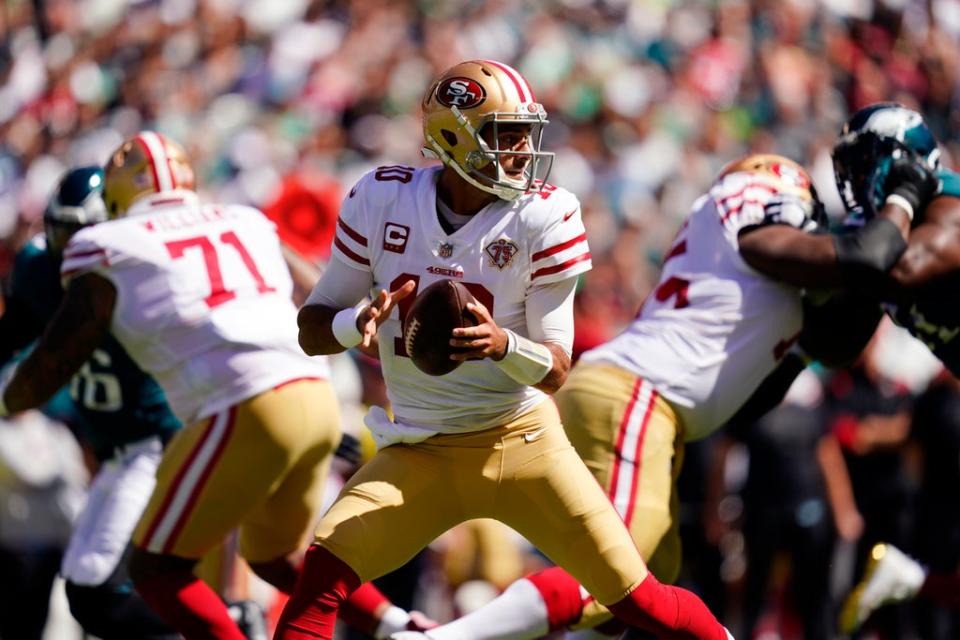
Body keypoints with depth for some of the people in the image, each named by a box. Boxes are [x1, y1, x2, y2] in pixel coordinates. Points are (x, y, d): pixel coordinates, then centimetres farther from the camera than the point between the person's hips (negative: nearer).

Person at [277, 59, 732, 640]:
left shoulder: (543, 217, -10)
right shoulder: (382, 199, -6)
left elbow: (555, 370, -9)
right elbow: (312, 330, 1)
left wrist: (504, 345, -32)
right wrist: (360, 323, -23)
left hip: (523, 441, -1)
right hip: (421, 454, 1)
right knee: (321, 578, -18)